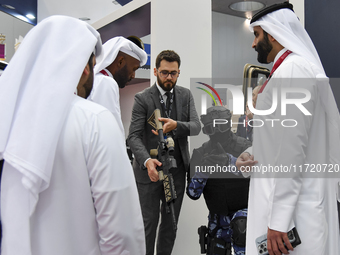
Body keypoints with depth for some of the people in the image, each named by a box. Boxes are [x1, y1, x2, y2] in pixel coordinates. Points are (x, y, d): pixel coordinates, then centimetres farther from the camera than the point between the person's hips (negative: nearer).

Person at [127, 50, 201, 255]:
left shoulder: (186, 95, 5)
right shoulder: (142, 98, -7)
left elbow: (196, 127, -5)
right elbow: (134, 136, -14)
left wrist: (176, 125, -26)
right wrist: (147, 161, -32)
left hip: (177, 169, 4)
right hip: (150, 170, -4)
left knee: (171, 222, 15)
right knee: (149, 222, 3)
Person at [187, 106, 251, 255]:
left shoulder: (244, 147, -10)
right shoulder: (201, 153, -4)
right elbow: (193, 194, -7)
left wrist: (230, 162, -40)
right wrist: (202, 170, -25)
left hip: (243, 209, -3)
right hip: (218, 216, 3)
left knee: (241, 227, -32)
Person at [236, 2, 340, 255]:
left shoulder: (293, 69, -15)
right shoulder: (290, 67, 17)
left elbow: (292, 148, -22)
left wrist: (279, 220, -21)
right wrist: (251, 154, 4)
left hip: (292, 206, -10)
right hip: (285, 197, 10)